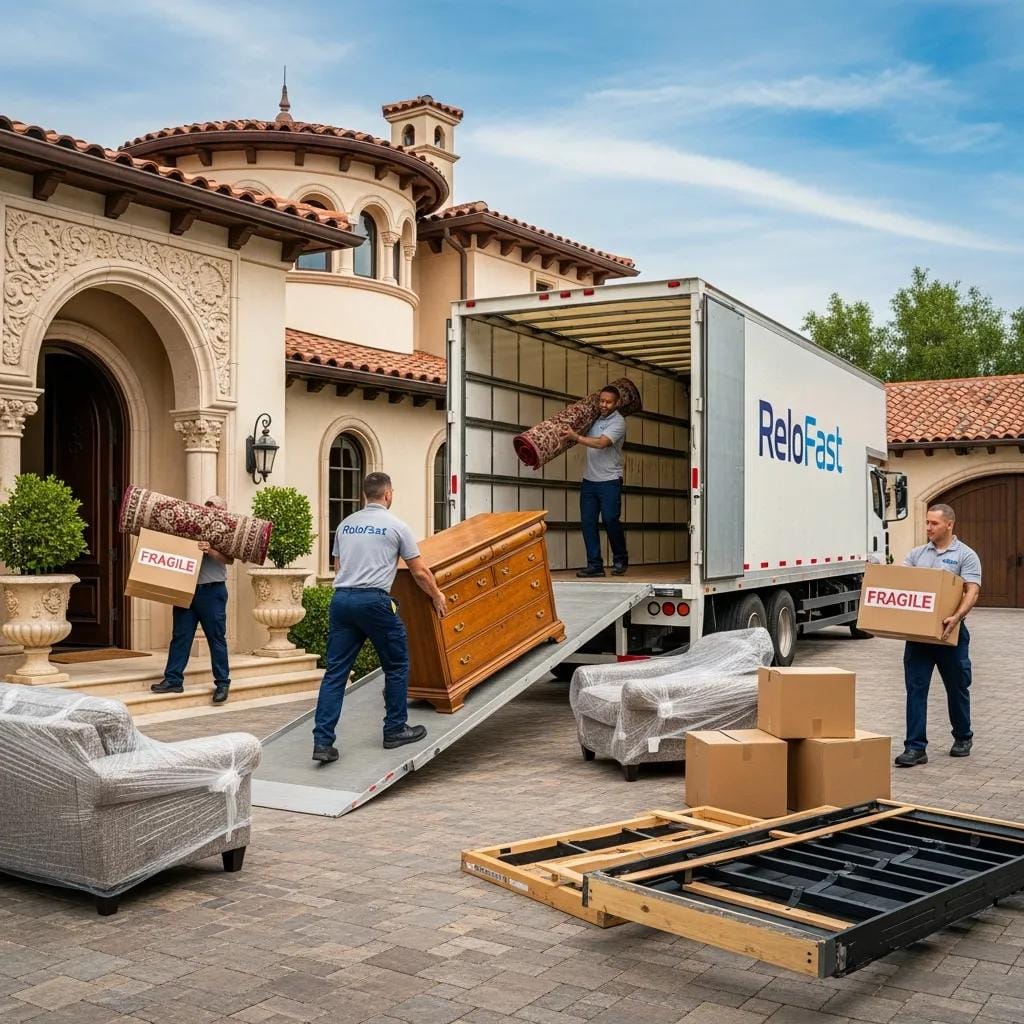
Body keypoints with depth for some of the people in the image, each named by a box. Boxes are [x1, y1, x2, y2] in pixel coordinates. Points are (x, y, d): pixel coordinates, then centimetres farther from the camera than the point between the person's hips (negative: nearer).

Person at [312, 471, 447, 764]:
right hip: (374, 601, -5)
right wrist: (436, 595, 22)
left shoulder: (345, 524, 16)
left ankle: (323, 741, 0)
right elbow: (420, 572, 5)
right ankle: (395, 730, 20)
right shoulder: (396, 526, 1)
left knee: (335, 671, 5)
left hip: (341, 599, 5)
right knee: (397, 665, 13)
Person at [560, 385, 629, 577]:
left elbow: (601, 443, -23)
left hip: (610, 480, -6)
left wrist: (575, 437, -30)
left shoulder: (618, 422, -8)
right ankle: (595, 565, 3)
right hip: (589, 480, 6)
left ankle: (620, 560, 11)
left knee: (611, 520, -9)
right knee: (587, 522, -1)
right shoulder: (594, 418, 11)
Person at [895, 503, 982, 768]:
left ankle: (963, 738, 33)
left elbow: (972, 592, -15)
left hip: (950, 631, -3)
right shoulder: (917, 554, 10)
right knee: (916, 689, -2)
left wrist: (957, 617, -32)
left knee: (957, 688, 13)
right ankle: (915, 748, 0)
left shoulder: (965, 556, -4)